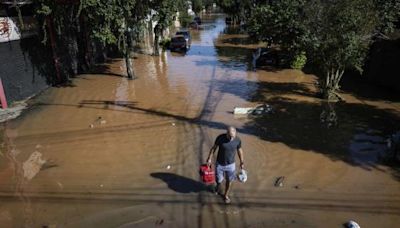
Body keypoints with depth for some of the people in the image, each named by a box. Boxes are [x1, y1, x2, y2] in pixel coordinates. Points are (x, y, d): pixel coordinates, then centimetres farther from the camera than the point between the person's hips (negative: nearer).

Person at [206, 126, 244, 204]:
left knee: (229, 181, 16)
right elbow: (214, 148, -8)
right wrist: (209, 158, -5)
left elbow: (239, 150, 0)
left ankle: (226, 195, 42)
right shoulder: (220, 138, -23)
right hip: (219, 164, -1)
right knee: (219, 180, 16)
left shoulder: (238, 140, -18)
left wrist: (241, 162, 7)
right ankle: (218, 187, 52)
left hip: (231, 164, 1)